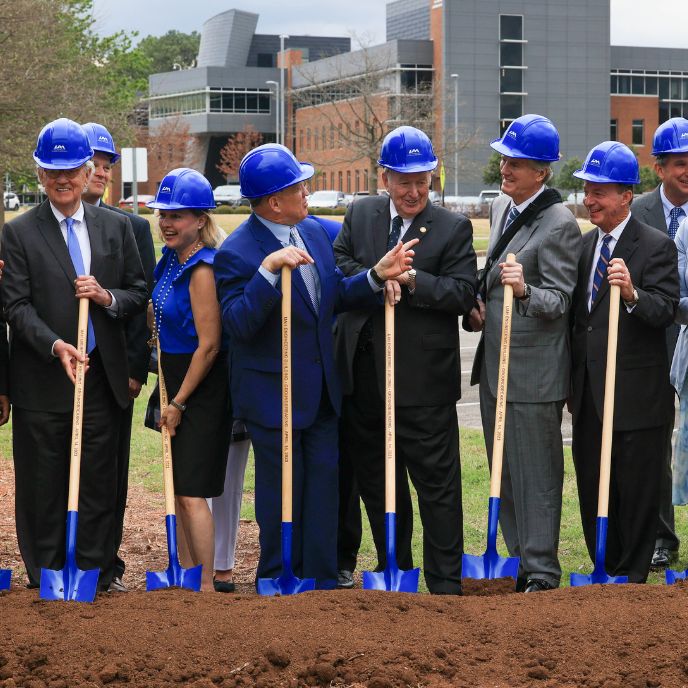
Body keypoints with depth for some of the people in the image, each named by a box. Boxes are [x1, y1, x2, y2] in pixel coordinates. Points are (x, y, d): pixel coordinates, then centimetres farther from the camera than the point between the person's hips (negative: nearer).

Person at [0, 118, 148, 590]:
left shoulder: (116, 227, 10)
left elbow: (139, 293, 12)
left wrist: (108, 298, -9)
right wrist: (54, 346, -21)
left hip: (102, 375, 2)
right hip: (42, 379, -2)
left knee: (99, 480, 6)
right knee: (44, 484, 4)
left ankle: (96, 574, 15)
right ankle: (46, 577, 13)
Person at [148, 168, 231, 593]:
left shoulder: (203, 270, -19)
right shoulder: (171, 259, 8)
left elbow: (209, 346, -20)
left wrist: (179, 403, -14)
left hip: (202, 389, -9)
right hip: (175, 382, 9)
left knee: (192, 492, -8)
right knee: (179, 489, 15)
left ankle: (206, 587, -2)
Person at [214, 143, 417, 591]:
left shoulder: (314, 232, 5)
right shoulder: (237, 253, -18)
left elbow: (334, 297, 13)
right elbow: (238, 325, -27)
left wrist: (378, 276, -2)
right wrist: (269, 270, -35)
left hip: (321, 390, 7)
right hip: (272, 397, -7)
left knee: (324, 484, 10)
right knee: (282, 493, 4)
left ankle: (322, 580, 19)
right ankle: (278, 582, 19)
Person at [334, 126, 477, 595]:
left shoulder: (453, 228, -4)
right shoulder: (360, 215, 9)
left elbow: (464, 292, -12)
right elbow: (337, 265, 4)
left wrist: (412, 279, -22)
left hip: (423, 379, -5)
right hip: (364, 375, 5)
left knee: (437, 484, -1)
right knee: (376, 481, 16)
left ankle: (446, 584, 7)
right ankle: (393, 569, 31)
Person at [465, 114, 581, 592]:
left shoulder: (560, 225, -14)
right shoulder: (500, 208, 12)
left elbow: (559, 301, -15)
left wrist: (524, 290, -34)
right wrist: (479, 306, 7)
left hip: (534, 370, -9)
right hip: (494, 363, 9)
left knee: (536, 473, -2)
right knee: (504, 472, 15)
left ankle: (542, 574, 7)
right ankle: (519, 563, 26)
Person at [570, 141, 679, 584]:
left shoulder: (656, 246, -9)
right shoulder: (585, 244, 13)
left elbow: (666, 311, -19)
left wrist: (632, 293, -38)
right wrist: (574, 381, 15)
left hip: (636, 397, -7)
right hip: (589, 395, 7)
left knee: (637, 493, 2)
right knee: (593, 493, 13)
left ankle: (632, 581, 13)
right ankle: (605, 575, 25)